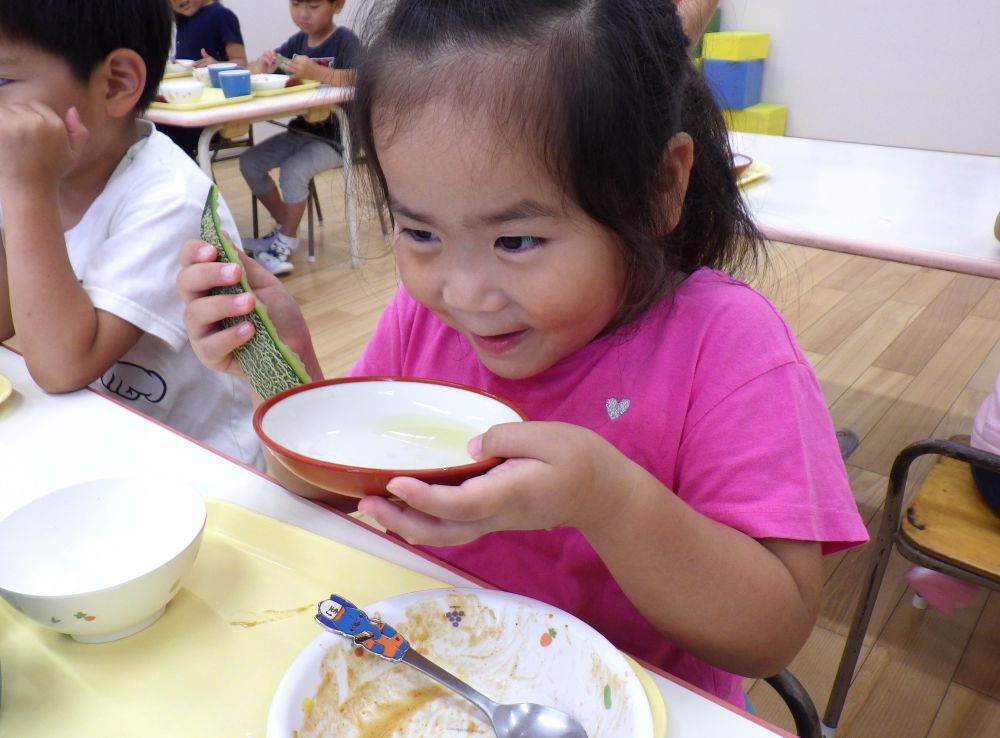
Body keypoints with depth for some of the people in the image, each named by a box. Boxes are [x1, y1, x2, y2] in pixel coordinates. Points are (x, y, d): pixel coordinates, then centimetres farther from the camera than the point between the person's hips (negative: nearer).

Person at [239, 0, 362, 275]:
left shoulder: (345, 40, -11)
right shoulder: (297, 42, 7)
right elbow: (254, 71, 10)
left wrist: (314, 72, -40)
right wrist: (263, 65, -15)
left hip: (337, 136, -7)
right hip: (302, 131, 7)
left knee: (293, 170, -27)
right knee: (250, 162, 0)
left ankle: (285, 242, -6)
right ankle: (284, 227, 15)